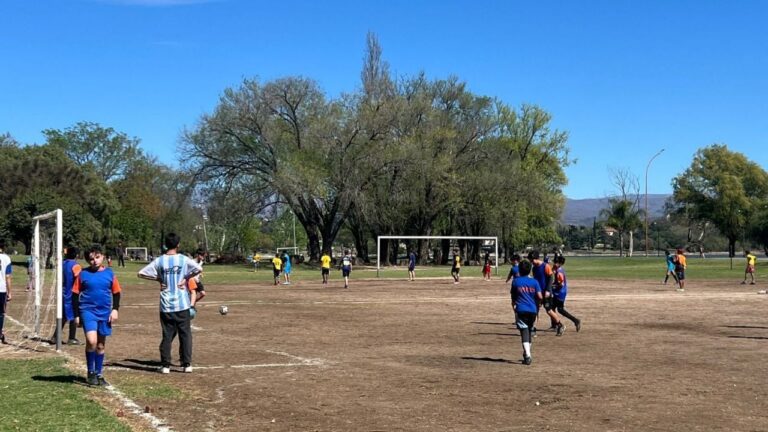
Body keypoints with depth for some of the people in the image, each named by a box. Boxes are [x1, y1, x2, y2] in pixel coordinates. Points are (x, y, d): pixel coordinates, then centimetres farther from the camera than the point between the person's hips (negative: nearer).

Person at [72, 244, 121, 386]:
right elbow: (75, 295, 4)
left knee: (101, 345, 10)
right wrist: (77, 315, 1)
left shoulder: (109, 274, 4)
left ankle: (99, 374, 22)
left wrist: (115, 309, -2)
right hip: (88, 311, -3)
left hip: (104, 313, 3)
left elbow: (116, 293, 11)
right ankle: (91, 373, -3)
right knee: (91, 341, -19)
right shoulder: (83, 274, -1)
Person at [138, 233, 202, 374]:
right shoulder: (183, 259, -5)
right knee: (185, 334, 7)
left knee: (167, 335, 8)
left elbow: (141, 273, -2)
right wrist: (186, 277, -4)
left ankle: (165, 365, 9)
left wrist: (158, 278, 4)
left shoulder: (159, 261, -1)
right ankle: (187, 364, 6)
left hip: (166, 305, 1)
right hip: (182, 304, -1)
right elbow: (199, 269, -15)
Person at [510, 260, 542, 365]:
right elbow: (540, 297, -5)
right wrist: (537, 306, 14)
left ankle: (527, 355, -25)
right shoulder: (534, 282, 2)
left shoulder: (516, 281, 1)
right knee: (529, 331, 18)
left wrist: (514, 305, 29)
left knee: (524, 331, -8)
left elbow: (513, 296, 10)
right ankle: (526, 354, 30)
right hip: (532, 310, 2)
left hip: (521, 310, -2)